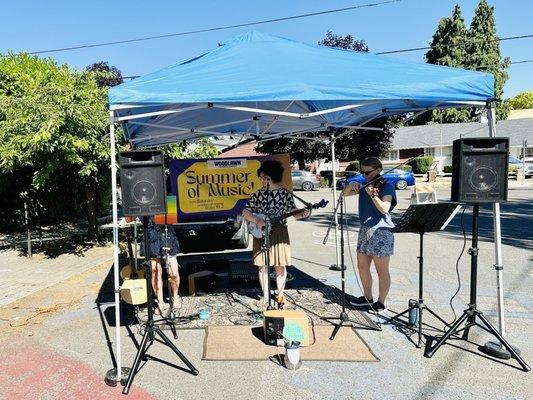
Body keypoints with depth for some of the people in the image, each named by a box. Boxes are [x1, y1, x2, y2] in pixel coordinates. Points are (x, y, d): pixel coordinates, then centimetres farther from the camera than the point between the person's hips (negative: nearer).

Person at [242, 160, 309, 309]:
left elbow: (293, 211, 4)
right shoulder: (258, 194, 2)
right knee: (262, 266, 4)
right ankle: (265, 296, 17)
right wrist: (256, 220, -13)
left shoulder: (285, 193, -1)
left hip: (279, 234, -1)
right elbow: (245, 212, 3)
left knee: (280, 266, 4)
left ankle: (280, 295, 19)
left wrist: (302, 214, -17)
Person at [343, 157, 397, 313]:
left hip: (381, 232, -8)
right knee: (362, 266, 15)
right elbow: (345, 193, 14)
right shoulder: (365, 185, 11)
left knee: (382, 271, 2)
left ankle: (381, 303, 14)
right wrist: (352, 185, -5)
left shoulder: (387, 187, -9)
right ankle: (367, 297, 30)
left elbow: (384, 208, -22)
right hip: (365, 230, 8)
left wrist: (372, 194, -31)